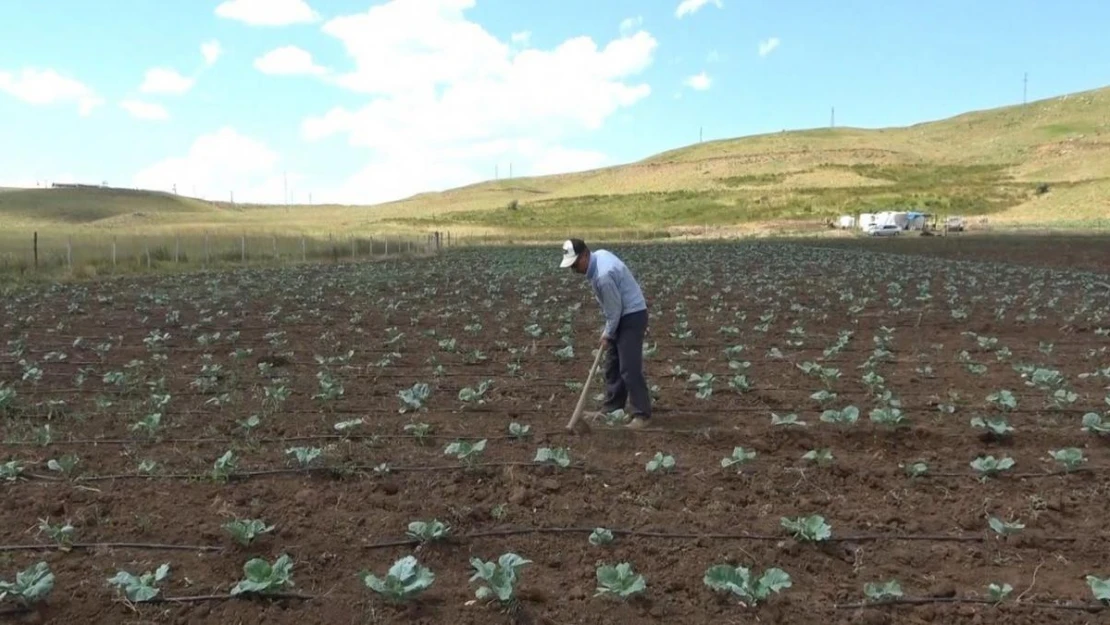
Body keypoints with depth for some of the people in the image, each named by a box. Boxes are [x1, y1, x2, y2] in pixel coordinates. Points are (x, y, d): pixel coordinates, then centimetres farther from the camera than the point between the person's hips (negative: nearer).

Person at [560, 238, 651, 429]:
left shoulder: (603, 276, -29)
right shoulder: (600, 255, 0)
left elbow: (614, 310, -21)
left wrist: (607, 335, -6)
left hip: (632, 316, -10)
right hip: (621, 315, 10)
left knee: (629, 368, -11)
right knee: (612, 365, 13)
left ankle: (641, 414, -5)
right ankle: (613, 409, 21)